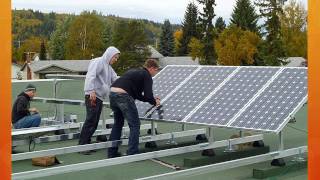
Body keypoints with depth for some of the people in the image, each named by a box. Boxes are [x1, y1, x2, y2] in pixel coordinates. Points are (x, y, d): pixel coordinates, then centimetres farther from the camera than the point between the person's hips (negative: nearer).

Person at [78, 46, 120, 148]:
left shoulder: (109, 67, 23)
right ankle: (82, 145, -8)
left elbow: (115, 80, 18)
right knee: (90, 121, -11)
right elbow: (90, 76, -20)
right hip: (92, 96, -9)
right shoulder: (98, 62, -6)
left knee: (95, 122, 9)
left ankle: (87, 144, 14)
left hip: (100, 97, 9)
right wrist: (92, 91, -31)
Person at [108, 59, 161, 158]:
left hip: (112, 93, 9)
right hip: (123, 96, -9)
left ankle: (112, 152, 25)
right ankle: (132, 153, 1)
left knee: (118, 123, 23)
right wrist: (155, 102, 16)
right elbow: (148, 95, -5)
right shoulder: (146, 76, 5)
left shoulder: (135, 72, 30)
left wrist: (152, 99, 36)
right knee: (135, 124, 3)